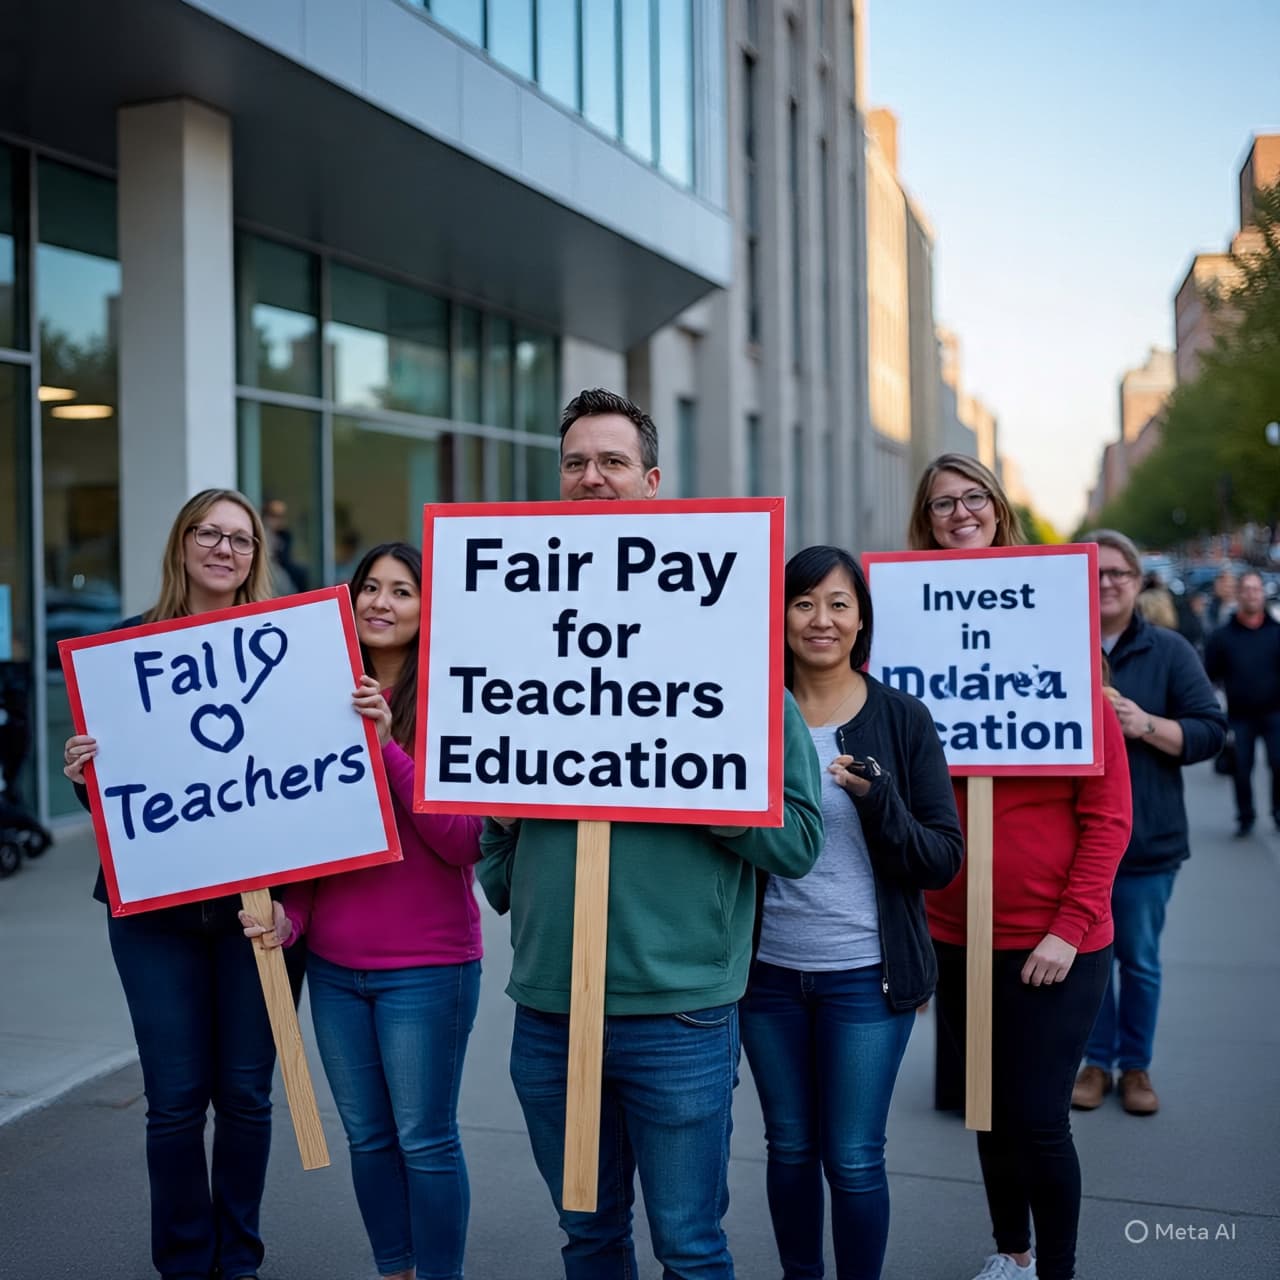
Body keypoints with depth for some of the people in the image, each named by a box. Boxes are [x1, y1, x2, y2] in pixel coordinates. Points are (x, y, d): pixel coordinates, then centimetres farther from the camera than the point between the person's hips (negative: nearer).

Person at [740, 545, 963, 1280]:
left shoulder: (903, 720, -5)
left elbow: (944, 860, -6)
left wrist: (880, 801, -22)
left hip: (865, 976, -2)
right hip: (769, 972, 2)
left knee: (854, 1158, 3)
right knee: (790, 1148, 15)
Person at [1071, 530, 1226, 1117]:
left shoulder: (1169, 651, 0)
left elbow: (1211, 731, -3)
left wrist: (1146, 725, -18)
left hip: (1146, 841, -1)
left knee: (1141, 961, 9)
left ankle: (1136, 1066, 24)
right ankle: (1096, 1062, 23)